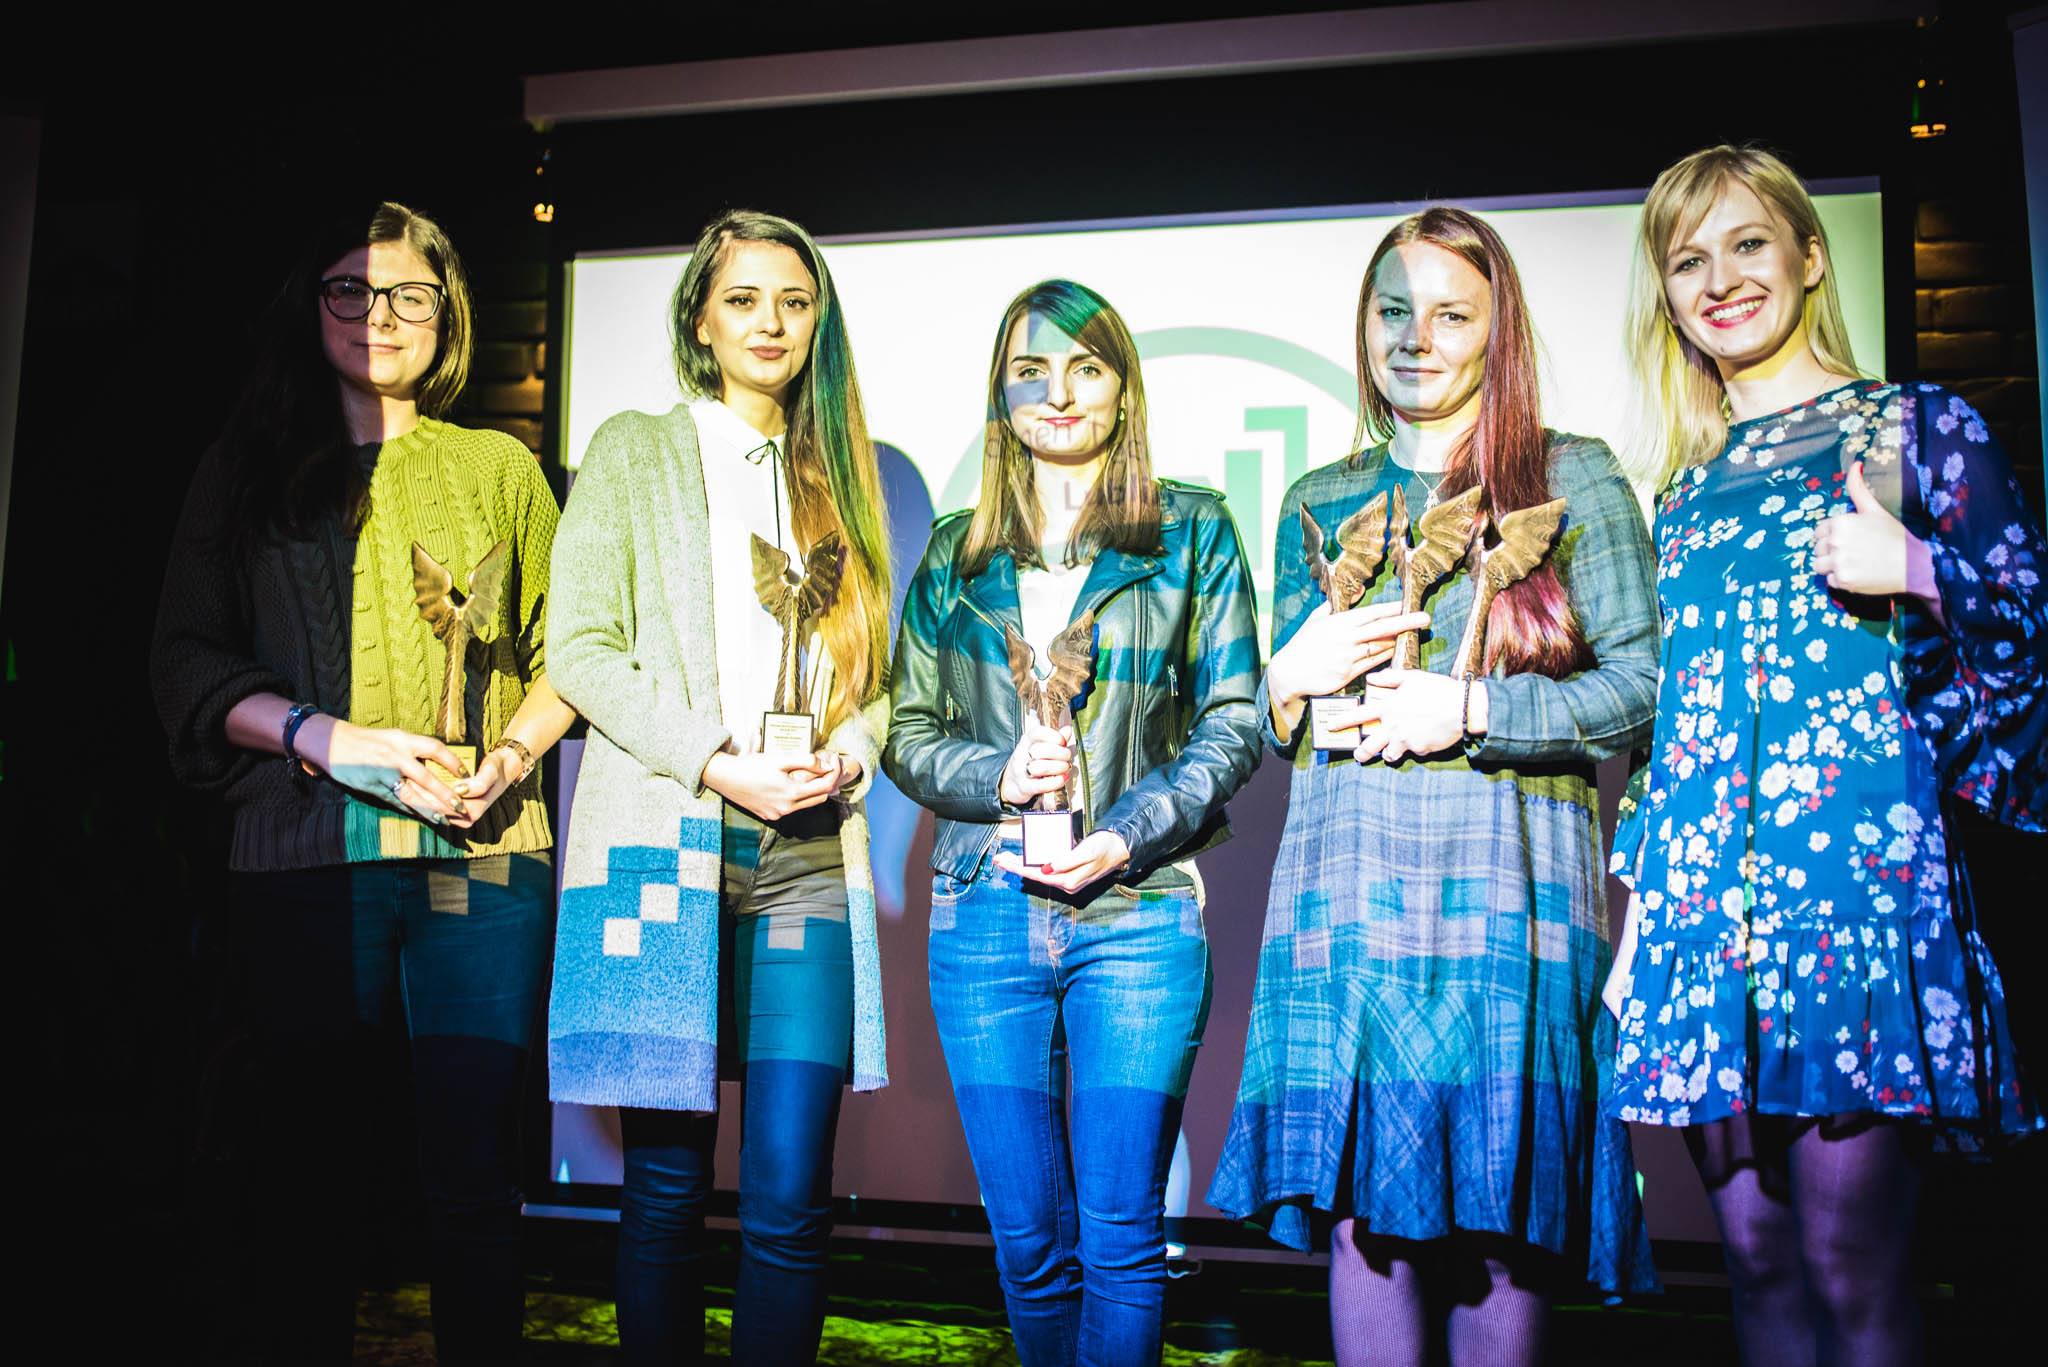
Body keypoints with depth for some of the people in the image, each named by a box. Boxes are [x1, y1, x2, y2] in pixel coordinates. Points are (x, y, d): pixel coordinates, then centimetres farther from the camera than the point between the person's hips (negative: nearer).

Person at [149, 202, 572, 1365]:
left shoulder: (501, 468, 17)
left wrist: (511, 755, -7)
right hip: (308, 852, 0)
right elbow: (188, 663, 8)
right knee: (304, 1169, 1)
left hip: (481, 853, 0)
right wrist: (326, 737, -9)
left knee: (476, 1173, -3)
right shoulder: (250, 471, 16)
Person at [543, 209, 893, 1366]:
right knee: (669, 1184, 2)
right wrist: (715, 763, -11)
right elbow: (581, 645, 0)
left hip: (808, 858, 2)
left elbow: (875, 674, 17)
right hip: (664, 843, -2)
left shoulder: (840, 478, 19)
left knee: (791, 1193, -2)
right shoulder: (636, 453, 10)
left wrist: (846, 755, -5)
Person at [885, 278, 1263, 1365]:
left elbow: (1234, 721, 2)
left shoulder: (1192, 532, 6)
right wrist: (999, 776, -8)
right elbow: (908, 734, 12)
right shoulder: (956, 551, 12)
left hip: (1138, 915, -2)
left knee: (1120, 1234, -1)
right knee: (1028, 1236, 9)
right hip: (985, 910, 2)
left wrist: (1128, 835, -11)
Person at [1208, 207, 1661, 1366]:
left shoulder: (1575, 476, 6)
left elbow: (1644, 686, 0)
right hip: (1347, 882, 3)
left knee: (1502, 1218, 0)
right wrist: (1292, 680, -1)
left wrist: (1473, 710, -10)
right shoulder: (1318, 501, 17)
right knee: (1360, 1212, 2)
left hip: (1509, 877, -2)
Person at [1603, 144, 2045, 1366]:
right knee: (1758, 1258, 8)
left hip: (1857, 861, -4)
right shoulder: (1687, 486, 18)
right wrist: (1642, 899, 14)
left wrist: (1921, 573, -14)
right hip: (1702, 884, 5)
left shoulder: (1921, 427, 6)